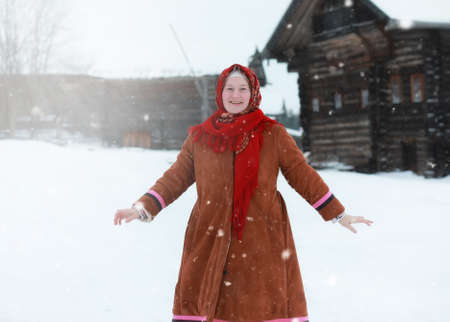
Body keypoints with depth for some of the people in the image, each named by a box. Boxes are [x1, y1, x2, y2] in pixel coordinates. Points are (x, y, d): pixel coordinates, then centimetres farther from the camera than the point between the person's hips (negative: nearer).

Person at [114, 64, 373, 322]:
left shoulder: (273, 134, 7)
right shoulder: (200, 137, 11)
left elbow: (302, 175, 9)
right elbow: (175, 178, 13)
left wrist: (339, 214, 7)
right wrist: (142, 209, 2)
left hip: (261, 241, -1)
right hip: (210, 240, 2)